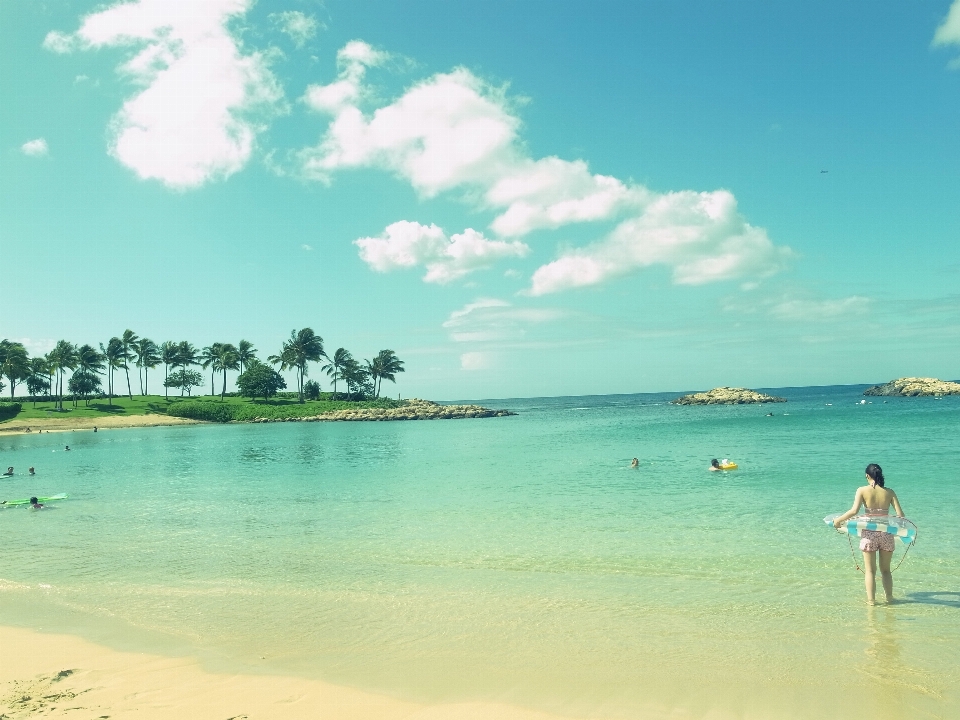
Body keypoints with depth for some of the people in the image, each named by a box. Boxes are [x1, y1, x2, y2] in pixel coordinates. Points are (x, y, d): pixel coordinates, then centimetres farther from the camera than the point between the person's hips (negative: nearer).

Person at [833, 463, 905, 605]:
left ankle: (871, 600, 8)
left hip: (869, 533, -2)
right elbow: (900, 514, -1)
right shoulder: (889, 492, 3)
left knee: (870, 570, 8)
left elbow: (854, 511, -14)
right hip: (886, 532, 2)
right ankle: (889, 597, 23)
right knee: (886, 569, 19)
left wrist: (838, 520, -3)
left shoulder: (862, 490, -3)